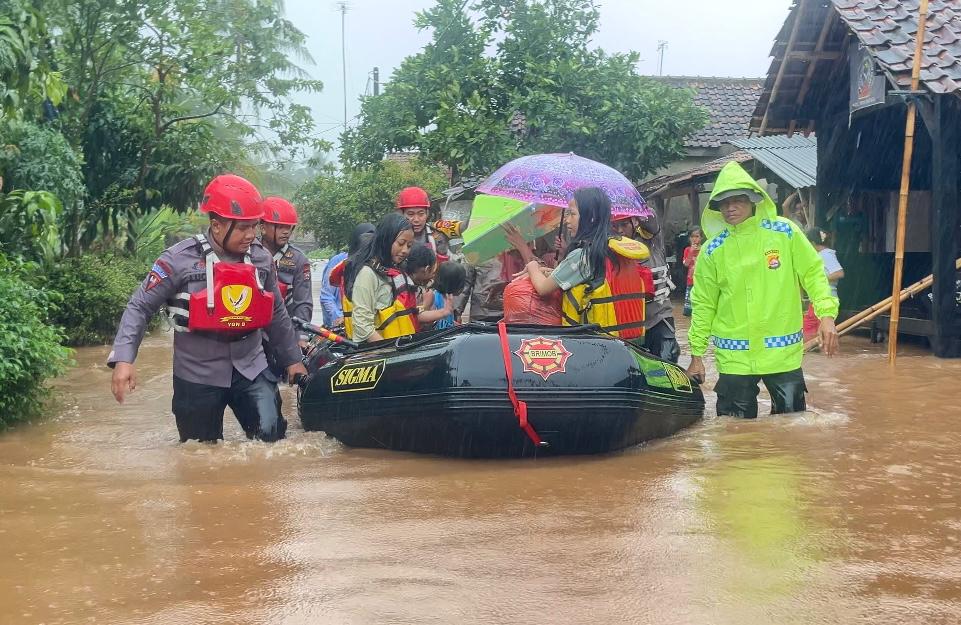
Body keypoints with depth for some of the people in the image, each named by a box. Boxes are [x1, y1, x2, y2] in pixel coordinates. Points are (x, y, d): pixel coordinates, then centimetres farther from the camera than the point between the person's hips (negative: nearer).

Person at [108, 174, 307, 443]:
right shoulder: (180, 259, -13)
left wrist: (292, 359, 18)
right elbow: (140, 307, -9)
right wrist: (123, 358, -20)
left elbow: (276, 314, 14)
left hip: (251, 369, 3)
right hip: (198, 376, -3)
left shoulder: (262, 259, 1)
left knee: (271, 437, -8)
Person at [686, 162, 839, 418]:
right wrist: (696, 354, 4)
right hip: (734, 358, 1)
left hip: (783, 353, 0)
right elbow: (703, 305, 5)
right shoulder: (713, 250, 0)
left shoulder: (785, 233, -2)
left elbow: (813, 273, 2)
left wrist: (827, 314, -12)